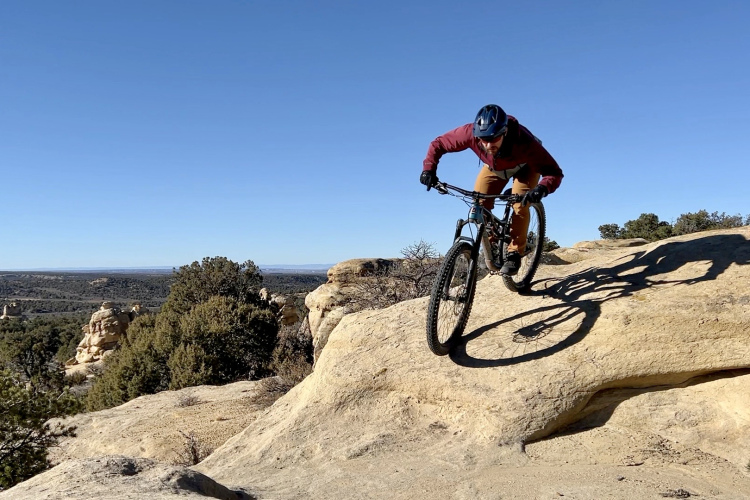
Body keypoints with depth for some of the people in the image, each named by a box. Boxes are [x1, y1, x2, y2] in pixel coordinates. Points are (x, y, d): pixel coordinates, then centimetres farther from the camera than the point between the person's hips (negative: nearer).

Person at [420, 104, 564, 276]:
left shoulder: (522, 141, -44)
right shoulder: (471, 133, -37)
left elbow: (554, 172, -41)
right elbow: (438, 144, -22)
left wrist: (542, 188, -62)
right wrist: (429, 169, -37)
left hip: (525, 167, -3)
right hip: (494, 166, 3)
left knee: (520, 206, -26)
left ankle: (514, 253, -8)